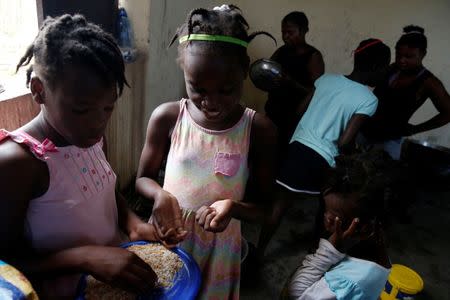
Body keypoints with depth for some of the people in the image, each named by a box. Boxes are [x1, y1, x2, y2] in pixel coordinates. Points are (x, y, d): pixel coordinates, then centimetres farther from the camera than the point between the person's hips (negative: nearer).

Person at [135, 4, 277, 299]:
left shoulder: (260, 130, -16)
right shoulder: (166, 118, -14)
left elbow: (267, 206, -8)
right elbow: (143, 178, 0)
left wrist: (234, 207, -28)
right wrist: (161, 195, -21)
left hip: (218, 248, -1)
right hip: (166, 238, 2)